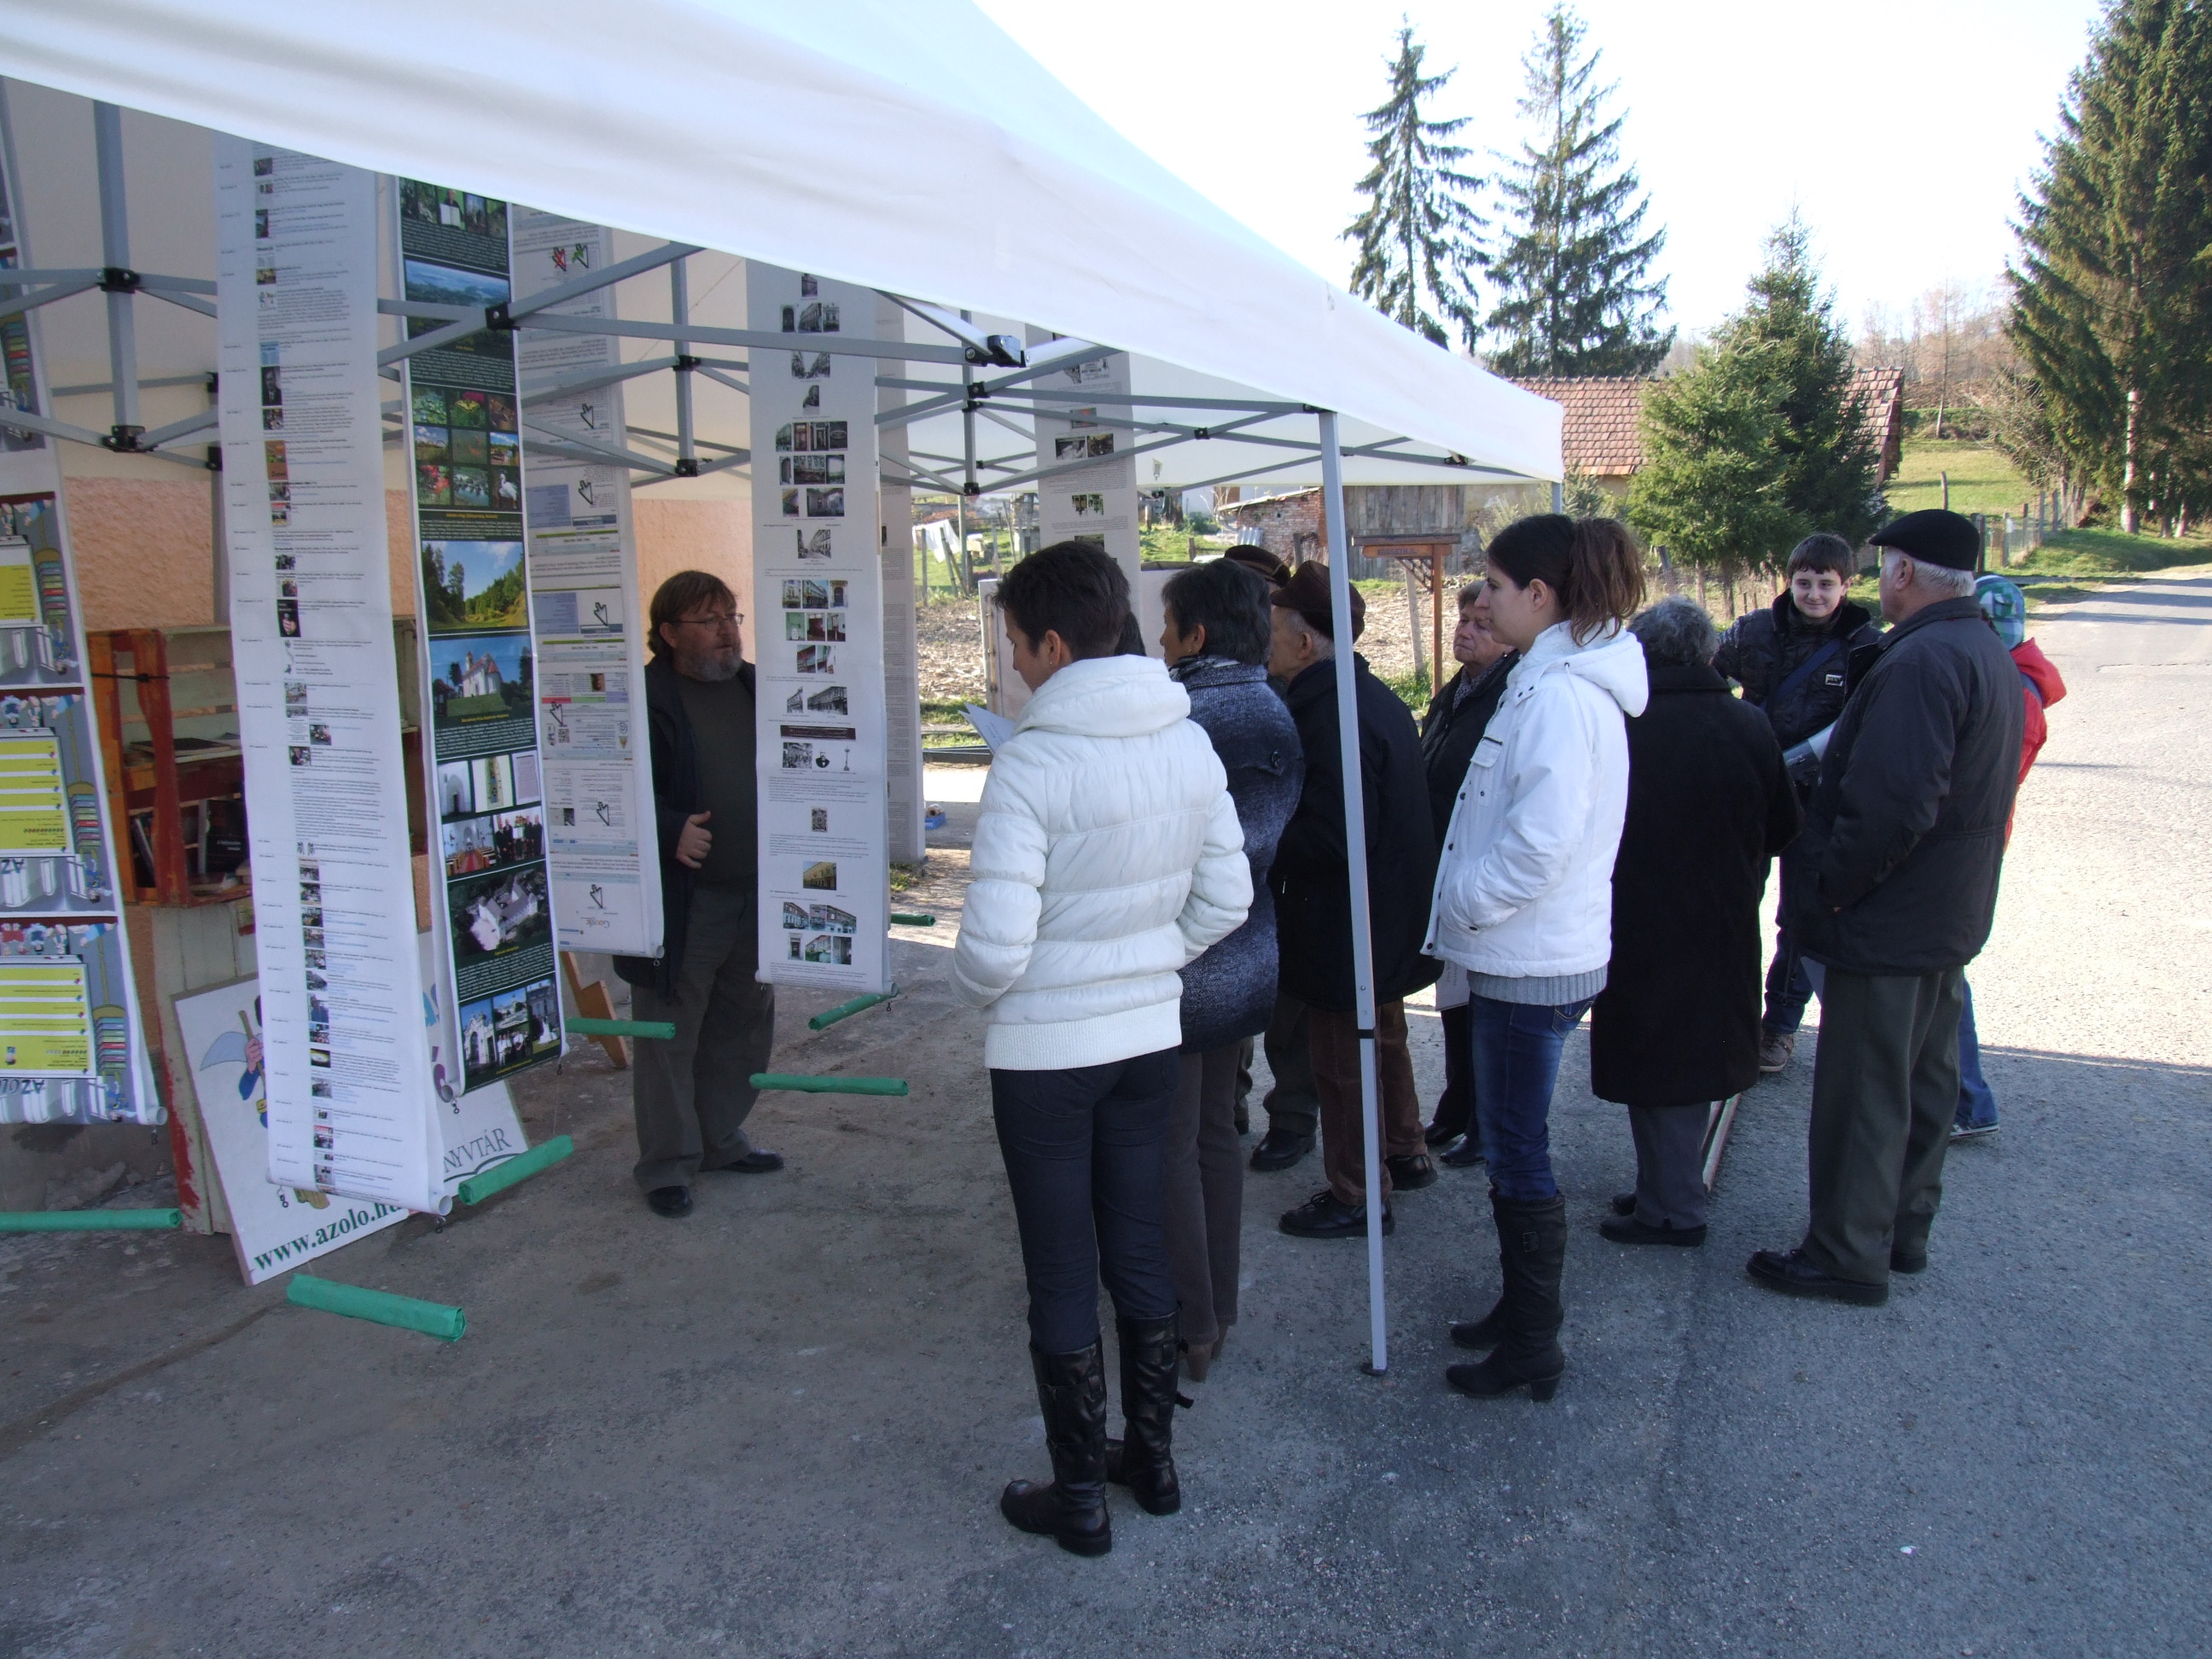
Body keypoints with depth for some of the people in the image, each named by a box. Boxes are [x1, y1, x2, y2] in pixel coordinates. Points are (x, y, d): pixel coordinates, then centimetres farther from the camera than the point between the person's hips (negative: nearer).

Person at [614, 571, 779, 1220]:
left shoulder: (757, 689, 10)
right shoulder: (644, 700, -10)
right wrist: (669, 830, -25)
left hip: (753, 898, 7)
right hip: (679, 902, -6)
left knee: (744, 1023, 17)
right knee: (670, 1033, 3)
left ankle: (721, 1139, 35)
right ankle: (667, 1165, 16)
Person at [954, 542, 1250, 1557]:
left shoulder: (1031, 763, -22)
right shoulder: (1189, 743, -2)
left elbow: (995, 947, -22)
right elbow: (1227, 900, 5)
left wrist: (969, 987, -1)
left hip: (1046, 1052, -6)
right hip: (1152, 1035, 6)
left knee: (1062, 1277, 9)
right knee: (1139, 1250, 20)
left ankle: (1080, 1496, 23)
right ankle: (1153, 1458, 34)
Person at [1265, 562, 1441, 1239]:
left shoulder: (1331, 714, -25)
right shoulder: (1378, 698, 7)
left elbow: (1328, 835, -30)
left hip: (1344, 924, -10)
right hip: (1388, 920, 10)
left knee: (1341, 1064, 4)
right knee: (1384, 1038, 25)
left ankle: (1357, 1198, 17)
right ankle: (1404, 1154, 42)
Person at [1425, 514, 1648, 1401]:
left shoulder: (1559, 695, -20)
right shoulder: (1560, 681, 13)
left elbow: (1542, 837, -27)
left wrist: (1466, 901, -13)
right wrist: (1467, 904, 13)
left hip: (1532, 965, -10)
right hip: (1523, 956, 10)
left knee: (1517, 1154, 2)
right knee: (1509, 1146, 19)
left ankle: (1532, 1346, 16)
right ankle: (1521, 1310, 34)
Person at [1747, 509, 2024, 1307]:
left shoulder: (1921, 660, -23)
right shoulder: (1989, 652, 11)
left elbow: (1892, 804, -30)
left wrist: (1830, 886, -19)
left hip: (1887, 920, -10)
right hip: (1950, 915, 10)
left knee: (1862, 1092, 0)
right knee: (1925, 1078, 19)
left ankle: (1848, 1255, 10)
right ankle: (1904, 1231, 32)